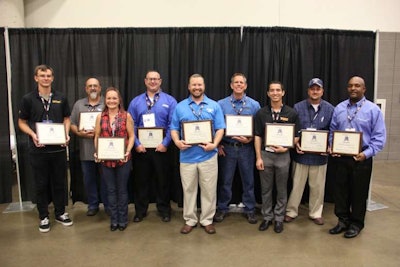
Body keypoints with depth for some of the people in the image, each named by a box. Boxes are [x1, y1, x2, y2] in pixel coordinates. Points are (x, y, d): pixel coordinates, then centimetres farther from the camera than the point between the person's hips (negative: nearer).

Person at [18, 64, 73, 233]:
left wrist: (66, 134, -5)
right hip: (38, 149, -2)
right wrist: (32, 135, -15)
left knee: (59, 182, 11)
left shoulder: (60, 98, 5)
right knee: (41, 184, 8)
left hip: (58, 148, 2)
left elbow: (66, 118, 12)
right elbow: (22, 122, 3)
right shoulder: (28, 99, -1)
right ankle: (44, 217, 22)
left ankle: (60, 213, 27)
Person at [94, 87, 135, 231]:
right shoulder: (100, 117, 5)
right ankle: (113, 220, 23)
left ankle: (123, 220, 22)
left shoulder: (126, 116, -1)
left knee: (122, 190, 9)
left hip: (123, 159, -2)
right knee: (111, 190, 11)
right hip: (105, 159, 2)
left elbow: (131, 136, -1)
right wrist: (97, 152, -7)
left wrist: (128, 152, -14)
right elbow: (97, 137, 7)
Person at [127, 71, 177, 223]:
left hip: (160, 148, -1)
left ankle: (164, 210, 25)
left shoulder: (169, 101, 1)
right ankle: (140, 211, 25)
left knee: (162, 180, 9)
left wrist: (165, 143, -13)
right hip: (141, 148, 2)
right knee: (141, 180, 10)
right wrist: (136, 144, -8)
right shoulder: (136, 102, 7)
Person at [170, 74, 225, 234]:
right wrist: (177, 142, -13)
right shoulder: (180, 106, 7)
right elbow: (174, 128, 6)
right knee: (188, 189, 9)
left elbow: (220, 129, 1)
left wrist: (214, 144, -15)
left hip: (208, 155, 0)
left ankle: (207, 220, 22)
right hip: (187, 156, 1)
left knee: (209, 190, 7)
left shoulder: (214, 106, 5)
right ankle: (189, 220, 24)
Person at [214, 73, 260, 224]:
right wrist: (218, 145, -4)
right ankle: (222, 209, 25)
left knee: (248, 180, 10)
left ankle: (249, 210, 26)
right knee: (225, 180, 10)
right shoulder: (221, 104, -1)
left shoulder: (254, 105, 1)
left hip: (246, 148, 0)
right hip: (227, 148, 0)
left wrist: (250, 139, -14)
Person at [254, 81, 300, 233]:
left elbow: (296, 136, 3)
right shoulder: (261, 113, 2)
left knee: (281, 190, 9)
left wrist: (286, 148, -13)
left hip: (283, 155, -1)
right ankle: (267, 217, 24)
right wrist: (258, 157, -5)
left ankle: (279, 218, 23)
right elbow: (257, 136, 2)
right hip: (265, 154, 1)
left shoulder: (291, 113, -1)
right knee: (266, 189, 10)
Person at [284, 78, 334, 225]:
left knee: (318, 186, 12)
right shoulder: (298, 107, -1)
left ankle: (316, 213, 29)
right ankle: (291, 211, 23)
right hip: (301, 153, -1)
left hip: (320, 154, 1)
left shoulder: (329, 109, 2)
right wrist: (295, 144, -13)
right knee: (297, 184, 8)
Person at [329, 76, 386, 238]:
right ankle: (343, 221, 28)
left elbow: (379, 137, -8)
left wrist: (367, 153, -19)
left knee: (358, 192, 9)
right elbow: (332, 132, 10)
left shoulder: (373, 110, -5)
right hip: (341, 157, 3)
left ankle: (356, 224, 26)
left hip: (361, 158, -3)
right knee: (340, 190, 11)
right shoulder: (339, 108, 6)